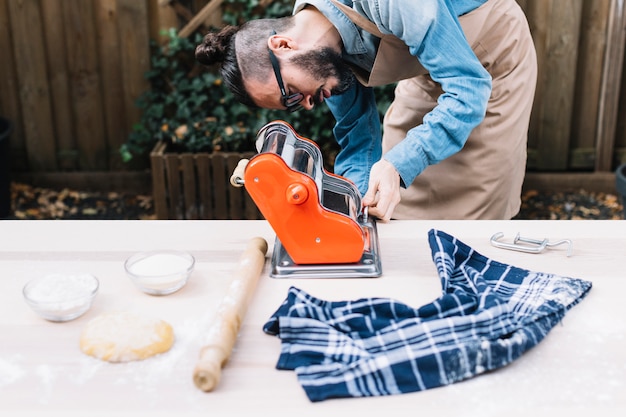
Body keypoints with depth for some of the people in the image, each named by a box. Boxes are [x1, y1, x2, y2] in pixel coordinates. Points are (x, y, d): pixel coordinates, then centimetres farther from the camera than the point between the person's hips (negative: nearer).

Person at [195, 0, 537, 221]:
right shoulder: (333, 57, -14)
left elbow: (470, 86, -36)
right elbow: (358, 135, -4)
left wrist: (399, 165, -43)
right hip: (433, 65, 6)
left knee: (471, 205, -5)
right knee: (400, 202, 5)